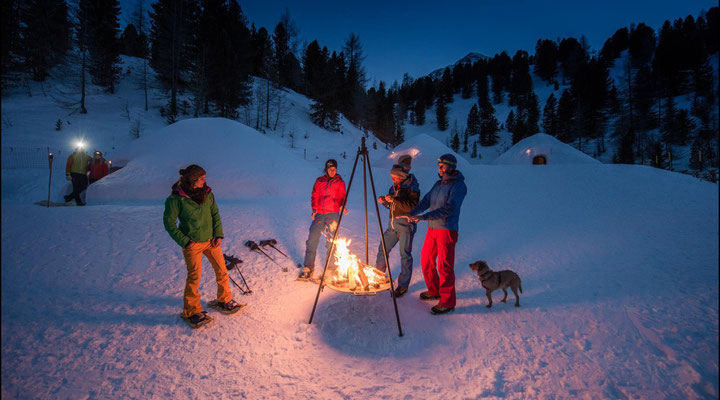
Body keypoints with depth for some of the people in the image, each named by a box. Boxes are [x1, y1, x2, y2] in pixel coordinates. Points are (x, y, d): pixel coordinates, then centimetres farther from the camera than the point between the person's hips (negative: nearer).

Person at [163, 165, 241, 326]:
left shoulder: (207, 193, -2)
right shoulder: (177, 198, -15)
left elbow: (215, 214, 7)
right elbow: (169, 222, -7)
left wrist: (218, 235, -2)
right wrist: (184, 241, -12)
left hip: (210, 240, 5)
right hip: (192, 243, -5)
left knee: (222, 271, 10)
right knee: (194, 277, 3)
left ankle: (225, 301, 31)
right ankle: (192, 311, 22)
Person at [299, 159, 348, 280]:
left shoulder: (340, 182, 10)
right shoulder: (319, 181, 16)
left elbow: (342, 197, 2)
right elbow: (314, 196, 13)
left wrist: (342, 206, -19)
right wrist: (314, 209, -1)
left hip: (333, 214, -2)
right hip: (319, 214, 2)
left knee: (331, 241, -3)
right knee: (312, 239, -3)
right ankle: (308, 267, 7)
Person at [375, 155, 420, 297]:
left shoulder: (412, 188, -10)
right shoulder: (394, 187, 13)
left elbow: (413, 207, -22)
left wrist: (394, 200, -25)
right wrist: (384, 201, 1)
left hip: (406, 224, -8)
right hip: (393, 223, 8)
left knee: (405, 255, -3)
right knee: (382, 249, 11)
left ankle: (403, 286, 7)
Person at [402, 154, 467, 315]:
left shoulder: (458, 185, -12)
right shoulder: (438, 184, 15)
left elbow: (449, 208, -23)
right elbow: (426, 201, 10)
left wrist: (424, 217, -28)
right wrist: (410, 214, -6)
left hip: (447, 230, -8)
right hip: (432, 228, 8)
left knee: (444, 266, -5)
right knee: (426, 260, 15)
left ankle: (448, 302, 6)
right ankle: (434, 291, 33)